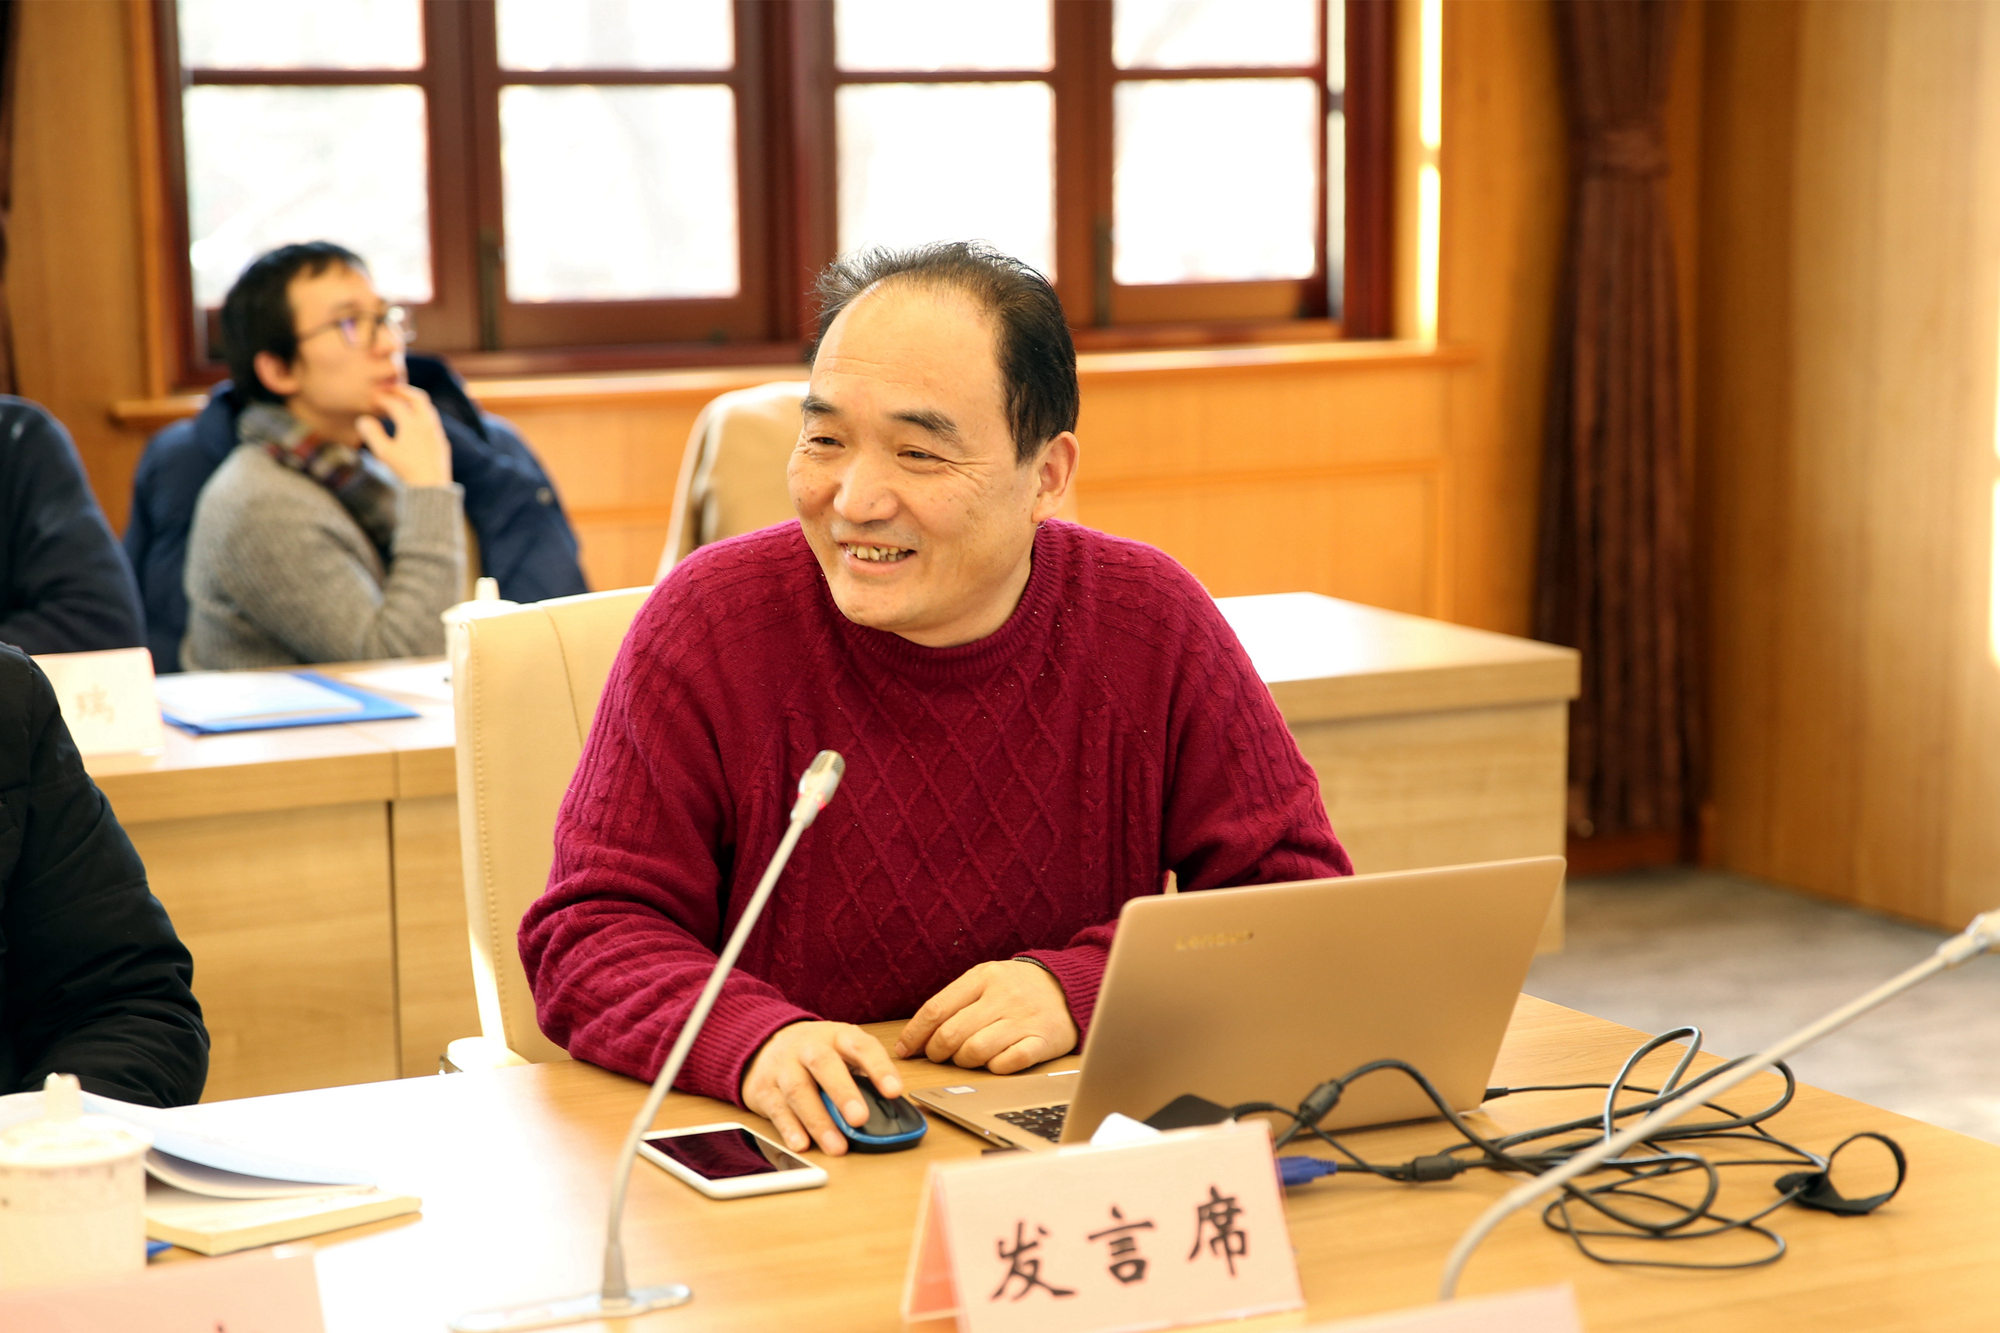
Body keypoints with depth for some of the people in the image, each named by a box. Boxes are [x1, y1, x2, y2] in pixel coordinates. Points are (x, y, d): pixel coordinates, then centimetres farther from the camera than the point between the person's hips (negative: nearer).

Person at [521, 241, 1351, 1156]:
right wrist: (754, 1040, -28)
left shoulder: (1153, 626, -2)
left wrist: (1082, 986, -16)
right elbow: (589, 932, -8)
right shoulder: (707, 625, -7)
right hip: (783, 1167, -3)